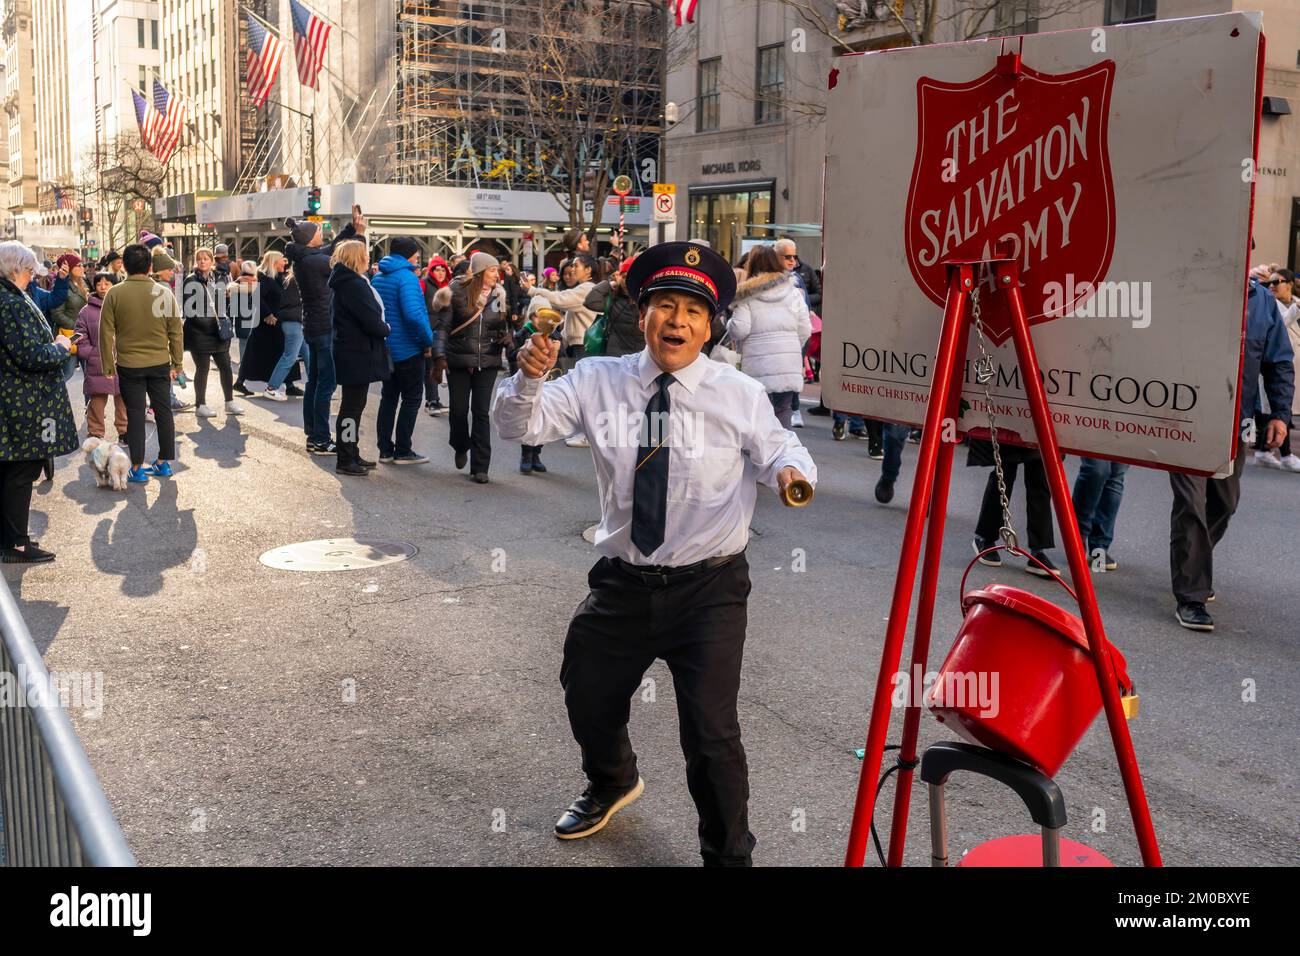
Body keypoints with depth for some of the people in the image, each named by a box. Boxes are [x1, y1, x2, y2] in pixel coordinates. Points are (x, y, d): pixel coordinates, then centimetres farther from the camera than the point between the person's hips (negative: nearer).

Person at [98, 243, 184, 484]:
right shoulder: (164, 293, -5)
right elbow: (176, 332, -1)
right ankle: (165, 462, 20)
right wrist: (177, 363, 9)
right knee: (163, 411, 13)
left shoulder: (114, 294, -8)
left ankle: (137, 468, 9)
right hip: (160, 363, 1)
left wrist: (108, 366, 4)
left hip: (128, 365, -1)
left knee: (135, 414, 6)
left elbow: (106, 333, -5)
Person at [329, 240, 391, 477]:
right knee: (352, 406, -4)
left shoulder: (344, 282, 14)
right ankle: (345, 461, 2)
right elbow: (371, 321, -21)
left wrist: (380, 328, 4)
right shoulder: (354, 285, -19)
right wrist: (386, 329, -3)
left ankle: (352, 455, 25)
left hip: (353, 352, 10)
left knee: (354, 405, 16)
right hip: (358, 353, -10)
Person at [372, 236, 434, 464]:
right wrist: (428, 342, -17)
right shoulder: (406, 277, -17)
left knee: (389, 397, 15)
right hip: (408, 349, -8)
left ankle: (385, 450, 17)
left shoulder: (377, 278, 9)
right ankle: (403, 451, 4)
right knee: (412, 399, 2)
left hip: (385, 349, 8)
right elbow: (414, 314, -27)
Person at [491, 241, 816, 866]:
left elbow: (779, 450, 4)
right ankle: (612, 783, 59)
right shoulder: (598, 381, -2)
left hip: (708, 587, -3)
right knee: (588, 700, 23)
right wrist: (530, 376, -26)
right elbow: (520, 425, -5)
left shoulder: (739, 395, -6)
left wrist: (791, 470, -21)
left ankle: (729, 855, 19)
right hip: (622, 582, 4)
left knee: (712, 732, -8)